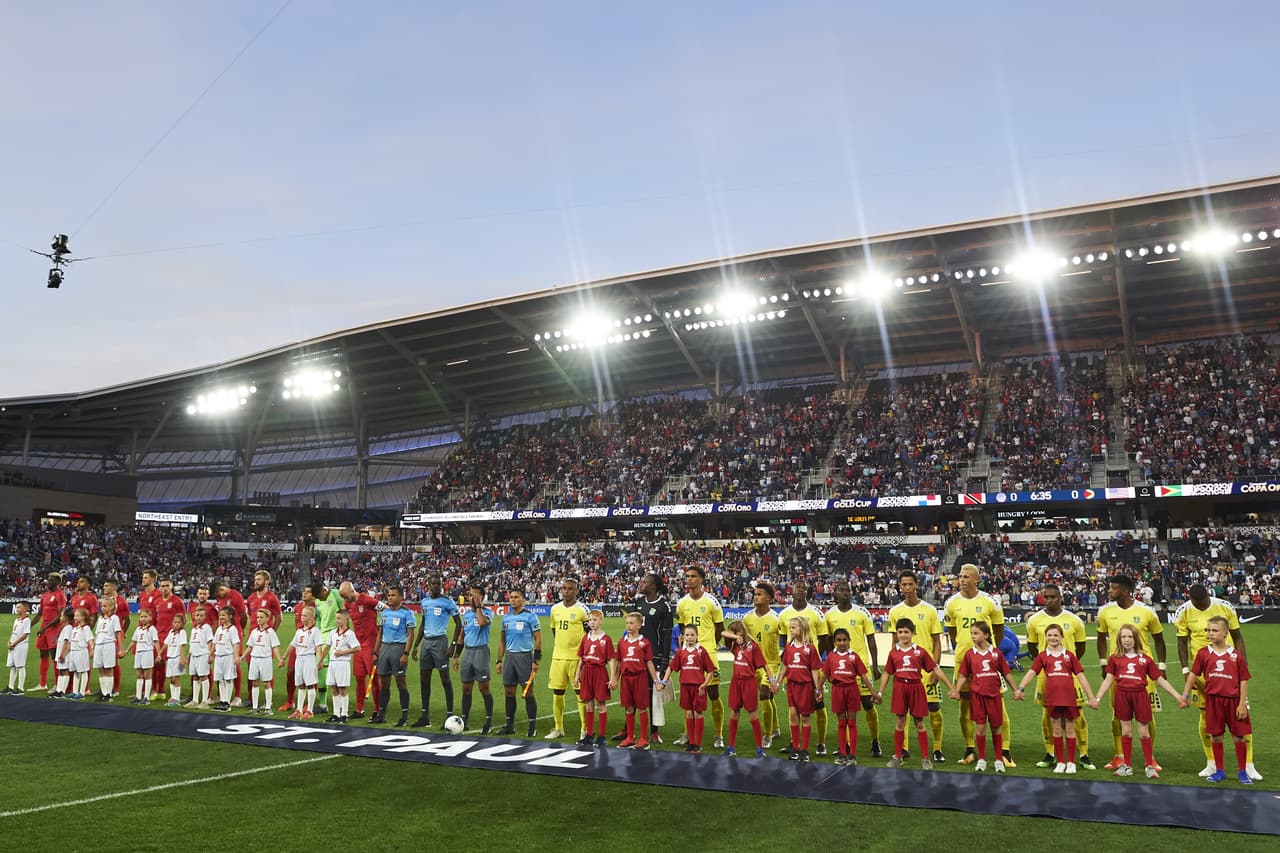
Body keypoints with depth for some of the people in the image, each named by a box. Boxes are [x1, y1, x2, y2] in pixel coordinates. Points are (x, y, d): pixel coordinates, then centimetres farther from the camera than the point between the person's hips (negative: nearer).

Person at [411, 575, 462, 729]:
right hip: (426, 641, 6)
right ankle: (425, 716, 17)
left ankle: (450, 715, 0)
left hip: (440, 641, -6)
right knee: (424, 679, 8)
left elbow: (458, 624, -7)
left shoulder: (447, 601, -7)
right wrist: (416, 645, 15)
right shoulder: (424, 601, 12)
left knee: (445, 679, -5)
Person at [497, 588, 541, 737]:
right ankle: (509, 725, 17)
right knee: (509, 691, 7)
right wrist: (500, 660, 14)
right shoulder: (506, 617, 12)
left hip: (524, 656, -6)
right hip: (509, 656, 6)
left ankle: (532, 726, 3)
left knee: (528, 692, -3)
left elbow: (538, 639, -7)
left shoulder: (530, 617, -6)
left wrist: (536, 660, -12)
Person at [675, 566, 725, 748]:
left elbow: (720, 628, 4)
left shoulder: (711, 601, -4)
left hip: (708, 653, -4)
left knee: (713, 694, -2)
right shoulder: (682, 603, 7)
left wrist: (709, 645, 6)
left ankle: (719, 735, 7)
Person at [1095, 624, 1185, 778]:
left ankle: (1150, 766, 16)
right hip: (1122, 695, 1)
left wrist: (1177, 696, 4)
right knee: (1126, 731, 8)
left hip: (1140, 695, -1)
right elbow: (1108, 679, 2)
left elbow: (1160, 679, 7)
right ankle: (1127, 766, 18)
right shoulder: (1115, 659, 4)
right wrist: (1097, 698, -5)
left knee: (1144, 732, 3)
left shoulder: (1145, 658, 3)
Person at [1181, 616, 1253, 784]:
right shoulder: (1203, 653, 1)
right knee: (1216, 737, 7)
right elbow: (1193, 675, 5)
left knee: (1239, 737, 5)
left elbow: (1243, 681, -1)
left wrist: (1242, 704, -5)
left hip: (1233, 700, -1)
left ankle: (1243, 772, 19)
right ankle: (1219, 771, 20)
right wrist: (1185, 696, 3)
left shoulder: (1236, 655, -3)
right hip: (1213, 700, 1)